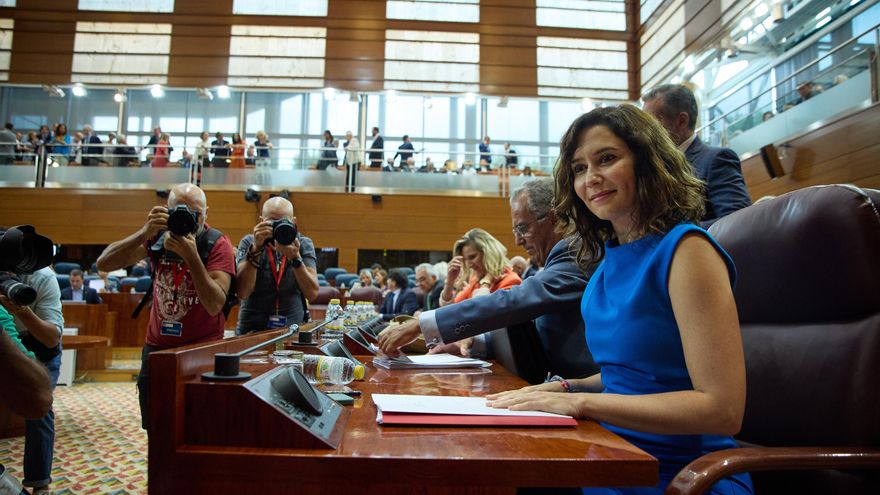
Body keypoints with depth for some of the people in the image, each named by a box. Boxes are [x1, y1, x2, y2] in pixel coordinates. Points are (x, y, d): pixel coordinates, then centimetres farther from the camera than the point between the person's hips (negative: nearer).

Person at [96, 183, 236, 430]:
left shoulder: (218, 244, -14)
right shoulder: (158, 236, -4)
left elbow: (215, 305, -25)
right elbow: (103, 264, -14)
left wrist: (192, 255, -33)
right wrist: (145, 232, -26)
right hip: (157, 346, 4)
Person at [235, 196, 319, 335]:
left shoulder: (304, 244, 2)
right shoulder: (248, 243, 0)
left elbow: (312, 293, -9)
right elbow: (242, 293, -12)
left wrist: (295, 257, -21)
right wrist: (256, 249, -20)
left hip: (293, 328, 1)